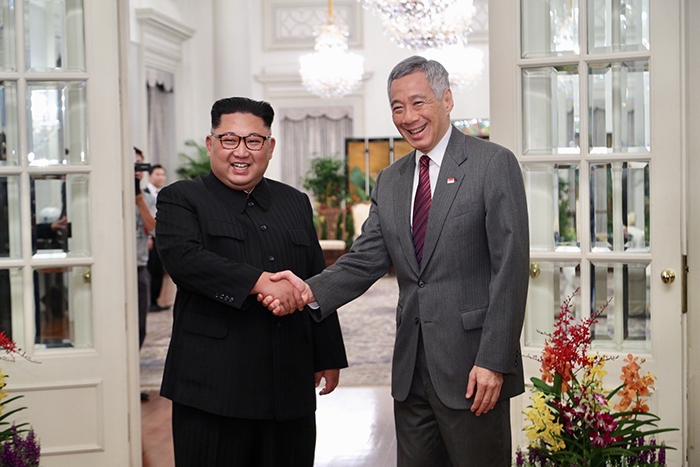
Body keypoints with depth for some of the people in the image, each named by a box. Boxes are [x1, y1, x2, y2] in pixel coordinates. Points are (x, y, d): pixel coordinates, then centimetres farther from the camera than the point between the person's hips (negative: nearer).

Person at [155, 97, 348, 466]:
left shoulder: (295, 203, 16)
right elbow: (182, 256, -18)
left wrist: (328, 357, 16)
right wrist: (258, 281, -26)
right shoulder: (181, 199, 2)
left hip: (289, 388, 4)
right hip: (213, 388, -4)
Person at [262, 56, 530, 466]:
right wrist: (310, 291, -14)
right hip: (411, 369, 6)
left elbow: (510, 268, -11)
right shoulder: (390, 181, 14)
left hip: (471, 369, -6)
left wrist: (493, 362, -16)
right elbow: (366, 260, 6)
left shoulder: (494, 164, -6)